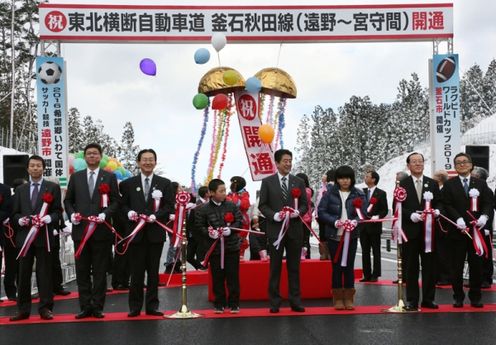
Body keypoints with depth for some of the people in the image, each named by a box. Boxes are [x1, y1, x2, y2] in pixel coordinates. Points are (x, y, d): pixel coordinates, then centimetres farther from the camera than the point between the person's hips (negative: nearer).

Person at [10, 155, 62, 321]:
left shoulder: (53, 187, 5)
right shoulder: (20, 189, 15)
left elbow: (58, 211, 1)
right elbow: (15, 213, 13)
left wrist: (49, 218, -18)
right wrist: (20, 219, -8)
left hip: (44, 236, -3)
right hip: (24, 236, 3)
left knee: (44, 273, 0)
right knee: (23, 274, 5)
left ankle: (45, 308, 5)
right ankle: (23, 309, 11)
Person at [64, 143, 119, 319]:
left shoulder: (110, 177, 5)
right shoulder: (76, 177, 12)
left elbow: (115, 201, 2)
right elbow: (68, 200, 14)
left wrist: (105, 214, -14)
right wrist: (72, 214, -5)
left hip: (101, 230, -2)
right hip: (80, 230, 2)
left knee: (100, 271, 2)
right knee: (82, 271, 5)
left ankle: (98, 307, 9)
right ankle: (85, 306, 12)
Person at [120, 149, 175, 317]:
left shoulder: (165, 183, 7)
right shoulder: (128, 184, 8)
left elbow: (169, 206, 1)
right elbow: (123, 204, 8)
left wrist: (156, 216, -14)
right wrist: (129, 212, -13)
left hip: (156, 232, 0)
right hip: (136, 232, 0)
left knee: (153, 271, 6)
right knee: (136, 271, 3)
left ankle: (152, 306, 13)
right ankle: (135, 306, 10)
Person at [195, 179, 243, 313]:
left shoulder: (232, 206, 2)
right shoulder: (203, 210, -2)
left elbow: (240, 221, 2)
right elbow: (199, 226, 0)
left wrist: (231, 229, -14)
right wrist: (208, 233, -17)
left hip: (232, 246, 1)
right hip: (214, 248, 0)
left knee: (233, 276, 4)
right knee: (217, 277, 6)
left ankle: (234, 303, 14)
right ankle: (219, 304, 18)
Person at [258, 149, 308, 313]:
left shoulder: (299, 182, 8)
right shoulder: (267, 182, 2)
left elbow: (305, 204, 8)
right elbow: (262, 205, 1)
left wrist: (298, 212, -13)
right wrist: (274, 215, -15)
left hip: (295, 229, 2)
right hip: (275, 229, -2)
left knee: (294, 267, 6)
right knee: (275, 267, 4)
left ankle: (295, 301, 12)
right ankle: (274, 302, 10)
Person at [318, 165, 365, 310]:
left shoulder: (358, 194, 3)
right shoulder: (330, 193, 0)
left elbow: (364, 213, 0)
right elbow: (321, 212, -4)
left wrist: (355, 221, -21)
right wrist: (335, 222, -18)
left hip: (351, 235, 1)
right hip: (334, 235, -1)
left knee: (349, 266, 4)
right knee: (336, 266, 3)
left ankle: (348, 298, 14)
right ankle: (338, 299, 12)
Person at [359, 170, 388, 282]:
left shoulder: (381, 193, -3)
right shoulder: (362, 192, 11)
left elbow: (385, 210, -4)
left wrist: (377, 217, -20)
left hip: (374, 226, -5)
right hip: (363, 226, 5)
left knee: (376, 251, 1)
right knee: (365, 251, 7)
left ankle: (375, 275, 5)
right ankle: (367, 274, 13)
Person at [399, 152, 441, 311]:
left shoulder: (433, 184, 11)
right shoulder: (402, 184, 1)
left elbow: (439, 202, 11)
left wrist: (437, 211, -10)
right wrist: (411, 215, -17)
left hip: (429, 230, 2)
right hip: (410, 231, -2)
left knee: (429, 266, 5)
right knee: (411, 267, 3)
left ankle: (428, 299, 15)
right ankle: (412, 300, 10)